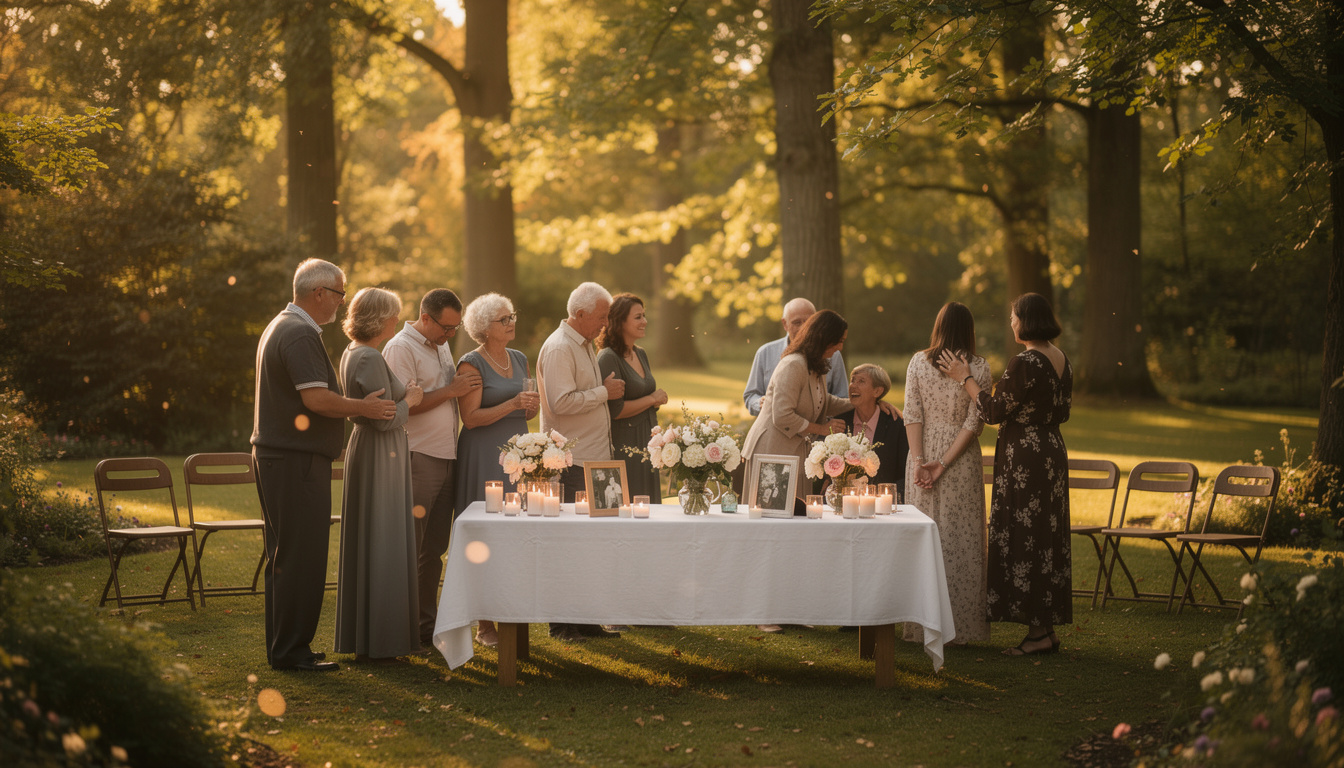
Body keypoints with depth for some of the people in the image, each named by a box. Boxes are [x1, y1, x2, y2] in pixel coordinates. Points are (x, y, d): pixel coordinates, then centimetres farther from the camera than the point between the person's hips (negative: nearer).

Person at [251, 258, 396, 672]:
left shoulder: (281, 326, 19)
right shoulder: (300, 334, -16)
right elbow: (317, 398, -24)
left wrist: (358, 403, 24)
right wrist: (363, 407, -10)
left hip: (274, 455, 11)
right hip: (297, 460, -11)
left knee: (285, 555, 15)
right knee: (302, 556, -7)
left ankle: (283, 645, 20)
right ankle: (292, 650, -4)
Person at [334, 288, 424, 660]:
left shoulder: (353, 353, 12)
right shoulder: (370, 359, -20)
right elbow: (385, 419, -22)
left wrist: (403, 395, 14)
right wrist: (409, 400, -6)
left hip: (365, 448, 10)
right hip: (380, 457, -10)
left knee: (365, 545, 14)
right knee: (381, 547, -4)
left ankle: (358, 634, 21)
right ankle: (377, 640, 1)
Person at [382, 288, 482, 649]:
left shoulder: (442, 346, 18)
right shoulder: (401, 347, -10)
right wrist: (452, 390, -16)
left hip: (446, 458, 8)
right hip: (418, 460, -8)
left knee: (434, 548, 11)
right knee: (408, 549, -6)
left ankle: (427, 625, 17)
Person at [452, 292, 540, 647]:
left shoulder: (520, 360, 14)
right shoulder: (471, 364, -7)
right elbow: (471, 418, -13)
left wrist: (533, 407, 0)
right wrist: (512, 405, -21)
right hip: (484, 456, -6)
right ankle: (484, 624, 0)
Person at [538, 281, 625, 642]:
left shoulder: (586, 345, 18)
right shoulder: (559, 348, -13)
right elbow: (562, 401, -23)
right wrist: (604, 392, -14)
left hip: (594, 458, 10)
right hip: (570, 461, -10)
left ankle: (586, 619, 16)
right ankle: (562, 623, 1)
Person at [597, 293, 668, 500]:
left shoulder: (641, 355, 13)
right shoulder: (608, 358, -13)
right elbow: (615, 410, -20)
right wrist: (652, 399, -9)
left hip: (647, 444, 8)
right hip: (623, 449, -8)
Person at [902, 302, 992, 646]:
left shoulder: (918, 362, -1)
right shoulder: (978, 367, -6)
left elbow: (912, 415, -5)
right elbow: (974, 422, -10)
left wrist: (919, 461, -7)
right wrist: (945, 464, -11)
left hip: (923, 452, 2)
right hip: (962, 461, -2)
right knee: (960, 539, 4)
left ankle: (923, 625, 11)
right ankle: (960, 626, 4)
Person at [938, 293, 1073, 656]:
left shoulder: (1024, 364, -20)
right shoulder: (1061, 360, 7)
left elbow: (994, 410, -14)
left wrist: (965, 378, -3)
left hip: (1024, 460, -9)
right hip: (1052, 453, 9)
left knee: (1025, 538, -3)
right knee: (1046, 538, 12)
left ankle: (1039, 633, -1)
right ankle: (1047, 627, 17)